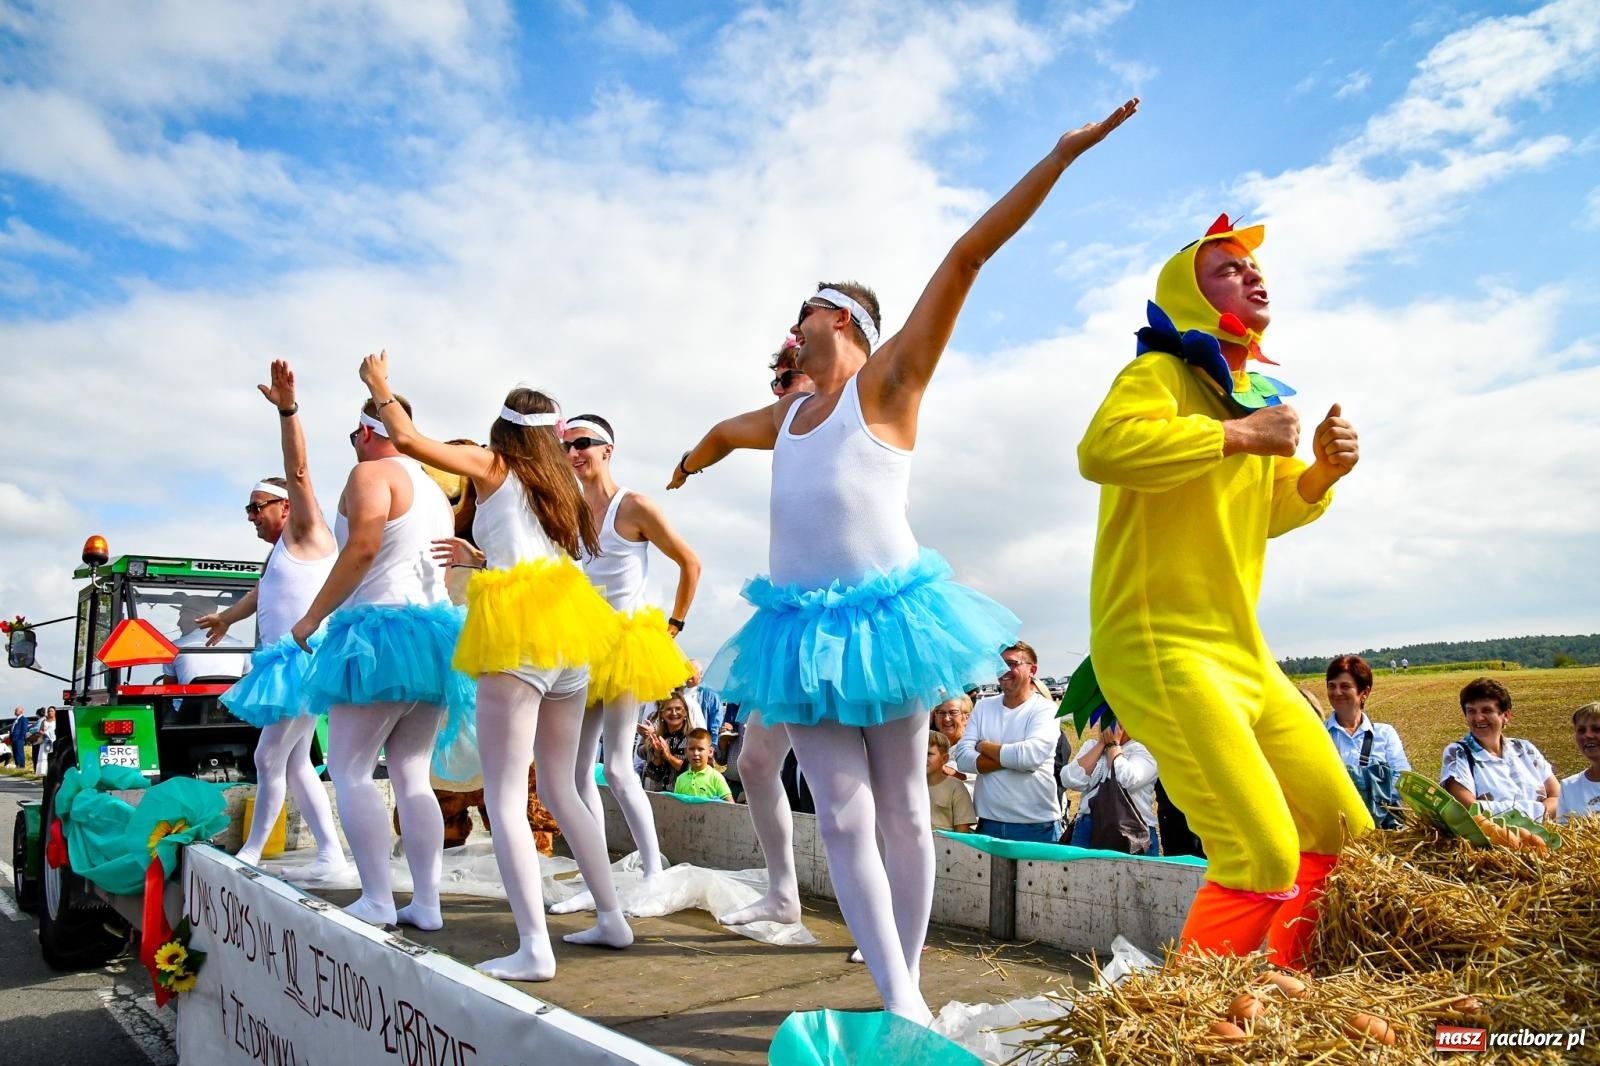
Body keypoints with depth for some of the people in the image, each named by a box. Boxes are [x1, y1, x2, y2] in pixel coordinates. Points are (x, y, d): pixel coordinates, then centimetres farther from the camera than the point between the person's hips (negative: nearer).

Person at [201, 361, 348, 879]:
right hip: (285, 663, 10)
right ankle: (330, 853, 11)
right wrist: (226, 617, 58)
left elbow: (298, 472, -20)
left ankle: (250, 853, 12)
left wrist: (287, 410, -31)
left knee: (270, 759, -2)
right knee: (294, 764, 9)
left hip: (304, 660, -10)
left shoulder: (306, 534, -5)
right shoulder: (279, 553, 21)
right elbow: (260, 594, 40)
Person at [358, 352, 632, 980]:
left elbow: (408, 439, 2)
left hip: (516, 635, -7)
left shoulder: (492, 466, 5)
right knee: (560, 789, 17)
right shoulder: (558, 483, 22)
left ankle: (534, 948, -8)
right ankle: (611, 919, 20)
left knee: (505, 795, -4)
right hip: (566, 633, 7)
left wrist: (379, 386, 19)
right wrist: (479, 559, 41)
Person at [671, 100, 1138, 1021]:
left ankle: (910, 984, 18)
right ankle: (903, 1006, 3)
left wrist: (1060, 157, -11)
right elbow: (725, 432, 42)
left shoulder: (888, 380, 1)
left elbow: (966, 258, -7)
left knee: (903, 811, 4)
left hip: (878, 613, -5)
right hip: (803, 626, 5)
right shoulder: (787, 415, 19)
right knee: (845, 818, -2)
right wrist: (692, 462, 61)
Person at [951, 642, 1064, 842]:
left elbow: (1030, 756, -21)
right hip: (988, 822, 4)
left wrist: (984, 747, -7)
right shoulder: (983, 707, 7)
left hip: (1037, 826, -3)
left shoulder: (1045, 709, -5)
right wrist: (1010, 758, -15)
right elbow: (962, 758, -3)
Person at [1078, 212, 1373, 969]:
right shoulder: (1160, 373, -7)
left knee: (1344, 833, 12)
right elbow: (1102, 447, -30)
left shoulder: (1258, 394, 20)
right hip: (1162, 647, -9)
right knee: (1264, 861, -13)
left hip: (1244, 652, 9)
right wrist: (1237, 435, -22)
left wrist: (1320, 472, 10)